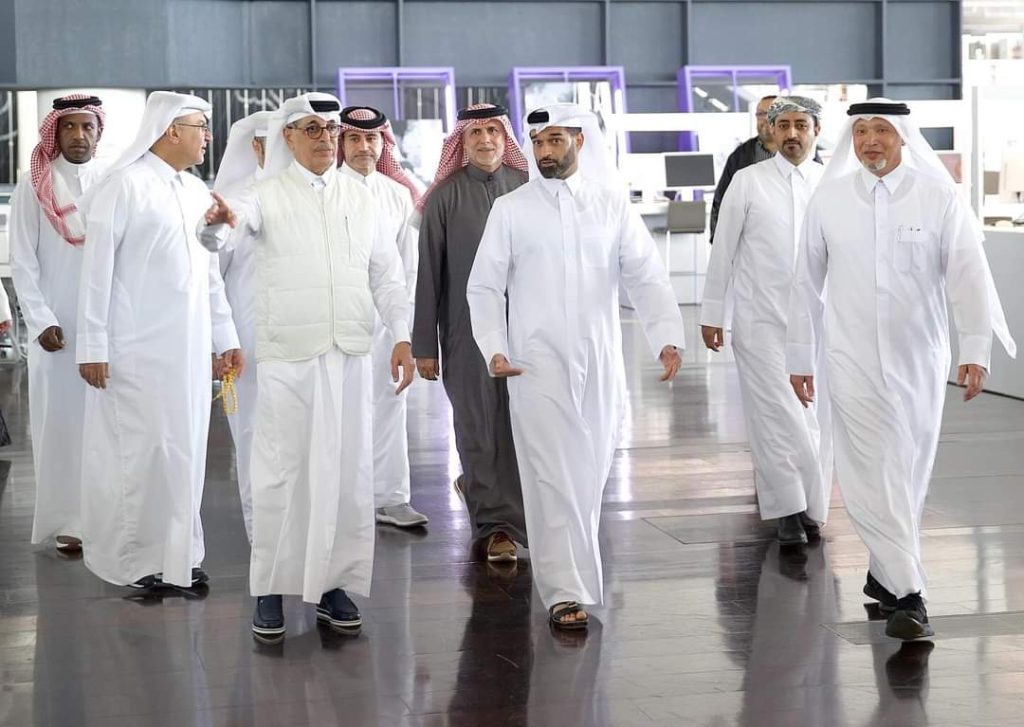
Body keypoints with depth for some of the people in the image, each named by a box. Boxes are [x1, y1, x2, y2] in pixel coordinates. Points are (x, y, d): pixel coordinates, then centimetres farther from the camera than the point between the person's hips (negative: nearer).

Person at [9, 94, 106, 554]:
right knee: (62, 419, 0)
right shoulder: (34, 188, 2)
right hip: (57, 326, -1)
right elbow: (23, 263, 0)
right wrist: (41, 322, -9)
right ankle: (68, 522, 4)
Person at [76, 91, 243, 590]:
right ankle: (133, 559, 7)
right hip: (137, 348, -7)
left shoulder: (197, 192, 13)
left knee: (184, 449, 8)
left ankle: (177, 554, 16)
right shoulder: (123, 186, -7)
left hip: (188, 348, 7)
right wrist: (92, 346, -12)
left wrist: (225, 336, 17)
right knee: (143, 448, -4)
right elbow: (97, 268, -9)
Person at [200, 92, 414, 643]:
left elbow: (385, 273, 15)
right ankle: (271, 589, 8)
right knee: (281, 472, -2)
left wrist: (402, 335, 5)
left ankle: (334, 584, 16)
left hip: (349, 355, 4)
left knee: (347, 470, 5)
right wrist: (219, 222, -44)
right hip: (286, 356, -3)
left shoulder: (359, 198, 13)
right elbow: (227, 230, -20)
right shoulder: (267, 196, 1)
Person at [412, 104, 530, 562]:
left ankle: (476, 487, 31)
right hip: (466, 330, -2)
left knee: (520, 423, 3)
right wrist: (424, 345, 0)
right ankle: (497, 525, 11)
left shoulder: (526, 188, 7)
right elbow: (428, 273, 2)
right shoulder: (445, 197, 2)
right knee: (479, 426, 0)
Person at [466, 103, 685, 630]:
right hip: (537, 364, -2)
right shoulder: (511, 209, 3)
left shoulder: (612, 205, 6)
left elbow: (646, 276, 3)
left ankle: (573, 565, 28)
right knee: (553, 478, -7)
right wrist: (494, 348, -9)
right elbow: (484, 286, 4)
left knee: (589, 474, 9)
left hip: (600, 363, 2)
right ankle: (565, 591, -4)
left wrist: (667, 337, -11)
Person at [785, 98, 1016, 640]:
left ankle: (886, 571, 28)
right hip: (853, 359, 0)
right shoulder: (828, 201, 1)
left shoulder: (940, 199, -2)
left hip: (919, 359, 0)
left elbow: (968, 276, -6)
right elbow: (807, 282, 7)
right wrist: (799, 357, 10)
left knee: (908, 472, 10)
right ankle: (907, 592, -5)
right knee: (873, 473, -7)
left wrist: (975, 350, -15)